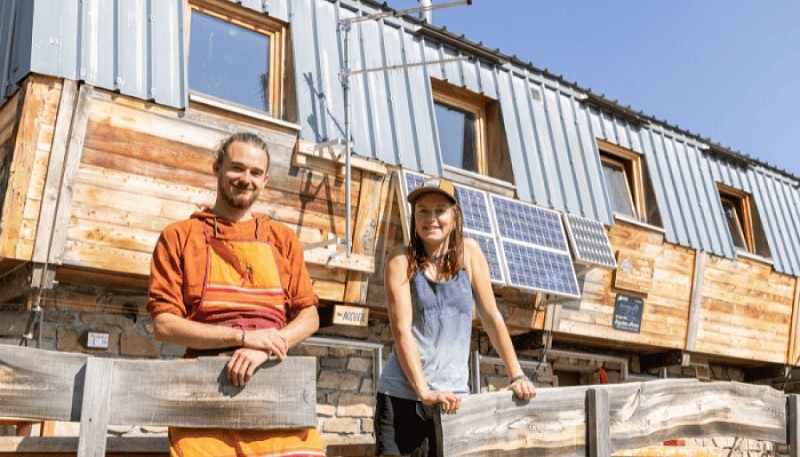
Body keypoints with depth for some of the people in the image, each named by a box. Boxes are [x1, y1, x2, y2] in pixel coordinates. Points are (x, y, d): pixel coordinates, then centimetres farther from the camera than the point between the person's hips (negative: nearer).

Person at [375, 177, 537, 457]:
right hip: (402, 396, -2)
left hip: (452, 398, 2)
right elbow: (402, 330, -11)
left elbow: (492, 318, 5)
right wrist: (424, 391, -19)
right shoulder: (401, 260, -3)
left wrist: (517, 376, 2)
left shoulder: (468, 252, 4)